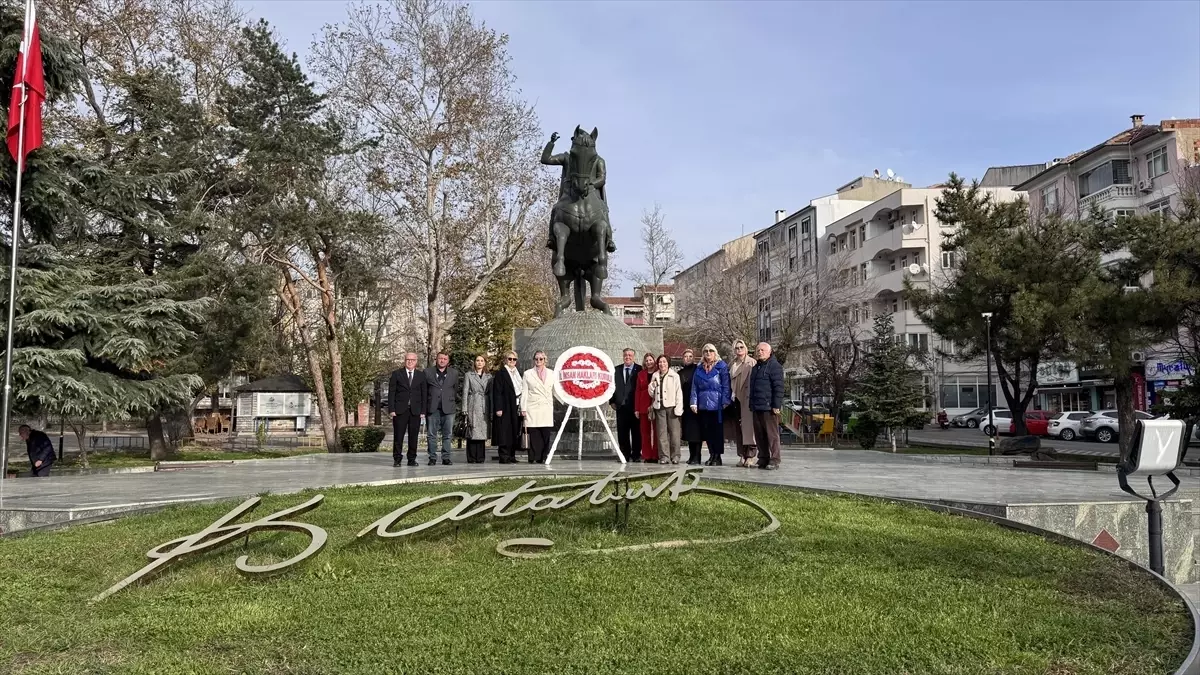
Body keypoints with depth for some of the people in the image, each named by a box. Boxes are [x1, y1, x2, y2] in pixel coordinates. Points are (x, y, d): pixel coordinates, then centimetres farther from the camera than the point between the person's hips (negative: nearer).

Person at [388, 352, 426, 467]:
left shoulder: (421, 375, 11)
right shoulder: (396, 374, 5)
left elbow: (424, 394, 9)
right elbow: (391, 393, 2)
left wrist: (423, 411, 1)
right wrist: (391, 409, -7)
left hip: (415, 410, 2)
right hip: (400, 410, -2)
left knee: (413, 436, 3)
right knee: (398, 436, -1)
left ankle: (412, 459, 12)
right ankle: (397, 459, 7)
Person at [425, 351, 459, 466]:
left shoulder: (454, 373, 9)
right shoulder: (428, 372, 5)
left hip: (448, 408, 1)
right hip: (432, 408, -1)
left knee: (447, 435, 2)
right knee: (431, 434, 1)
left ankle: (446, 457, 9)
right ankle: (432, 458, 8)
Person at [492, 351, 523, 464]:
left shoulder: (517, 373, 17)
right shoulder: (500, 373, -6)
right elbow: (497, 392, -11)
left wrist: (522, 407, 13)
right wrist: (498, 408, -18)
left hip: (516, 408, 7)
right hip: (506, 408, -7)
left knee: (514, 432, 9)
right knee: (505, 433, -7)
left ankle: (511, 456, 16)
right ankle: (504, 457, -5)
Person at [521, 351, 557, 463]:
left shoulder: (551, 373, 14)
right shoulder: (528, 374, 10)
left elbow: (555, 390, 15)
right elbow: (524, 392, 7)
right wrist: (523, 409, 0)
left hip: (547, 408, 1)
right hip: (533, 408, -1)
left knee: (546, 433, -3)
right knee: (534, 434, -4)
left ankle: (543, 458, 3)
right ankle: (534, 458, 1)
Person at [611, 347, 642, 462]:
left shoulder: (640, 370, -1)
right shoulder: (616, 370, 11)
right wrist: (612, 401, 6)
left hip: (635, 406, -3)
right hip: (621, 406, 3)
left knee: (636, 432, 1)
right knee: (622, 432, 5)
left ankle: (636, 455, 10)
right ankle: (625, 455, 12)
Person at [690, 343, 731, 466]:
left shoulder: (721, 367, 0)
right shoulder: (699, 369, 13)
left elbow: (726, 386, -4)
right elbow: (694, 387, 10)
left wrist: (725, 402, -11)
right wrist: (694, 403, 1)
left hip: (717, 404, -4)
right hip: (703, 405, 4)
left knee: (717, 431, -1)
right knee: (707, 431, 7)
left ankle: (717, 456, 6)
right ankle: (712, 455, 16)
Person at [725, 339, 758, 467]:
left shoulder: (751, 363, -3)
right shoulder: (732, 364, 14)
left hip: (748, 399, -6)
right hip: (736, 399, 6)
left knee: (748, 427, -7)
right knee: (737, 428, 6)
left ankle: (749, 456, -4)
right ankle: (741, 455, 12)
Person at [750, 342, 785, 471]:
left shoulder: (774, 366, -5)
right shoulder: (756, 368, 22)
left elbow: (778, 387, -12)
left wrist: (776, 405, -18)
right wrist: (751, 404, 21)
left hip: (769, 407, -8)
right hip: (757, 407, 8)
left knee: (772, 434, -5)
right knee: (759, 434, 10)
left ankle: (774, 460, -1)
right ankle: (763, 458, 17)